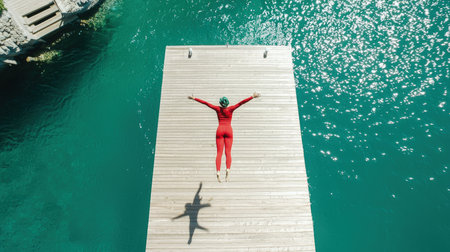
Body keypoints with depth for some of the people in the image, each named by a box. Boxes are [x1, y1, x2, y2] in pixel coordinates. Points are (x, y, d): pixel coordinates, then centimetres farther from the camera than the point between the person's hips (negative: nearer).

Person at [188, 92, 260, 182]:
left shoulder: (218, 109, 3)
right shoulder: (231, 109, -1)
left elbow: (205, 103, 7)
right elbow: (241, 102, -5)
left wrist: (194, 98, 14)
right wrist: (253, 96, -5)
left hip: (220, 130, 1)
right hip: (229, 130, 0)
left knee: (219, 153, -1)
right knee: (228, 152, -1)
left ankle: (218, 172, -14)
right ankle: (228, 169, -21)